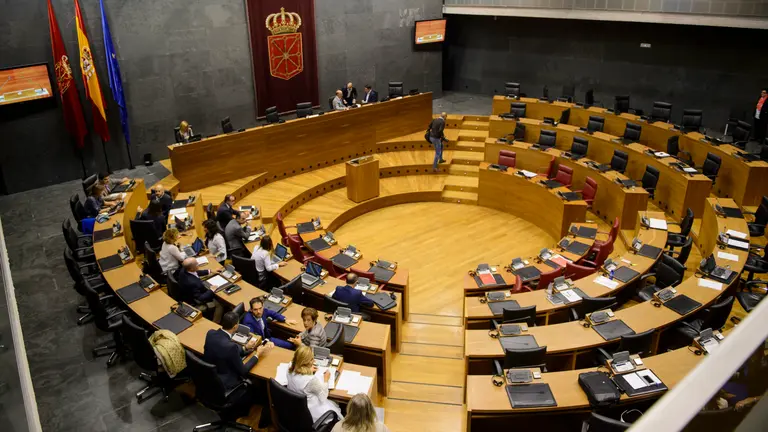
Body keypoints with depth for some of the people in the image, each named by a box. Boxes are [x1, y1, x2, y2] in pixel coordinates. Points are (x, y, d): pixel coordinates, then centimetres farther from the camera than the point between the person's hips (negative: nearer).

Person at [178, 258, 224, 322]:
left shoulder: (183, 272, -17)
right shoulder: (192, 282, -43)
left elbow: (196, 272, 7)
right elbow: (200, 298, -32)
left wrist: (209, 271, 6)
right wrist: (211, 291, -21)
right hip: (195, 304, -8)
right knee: (219, 304, 8)